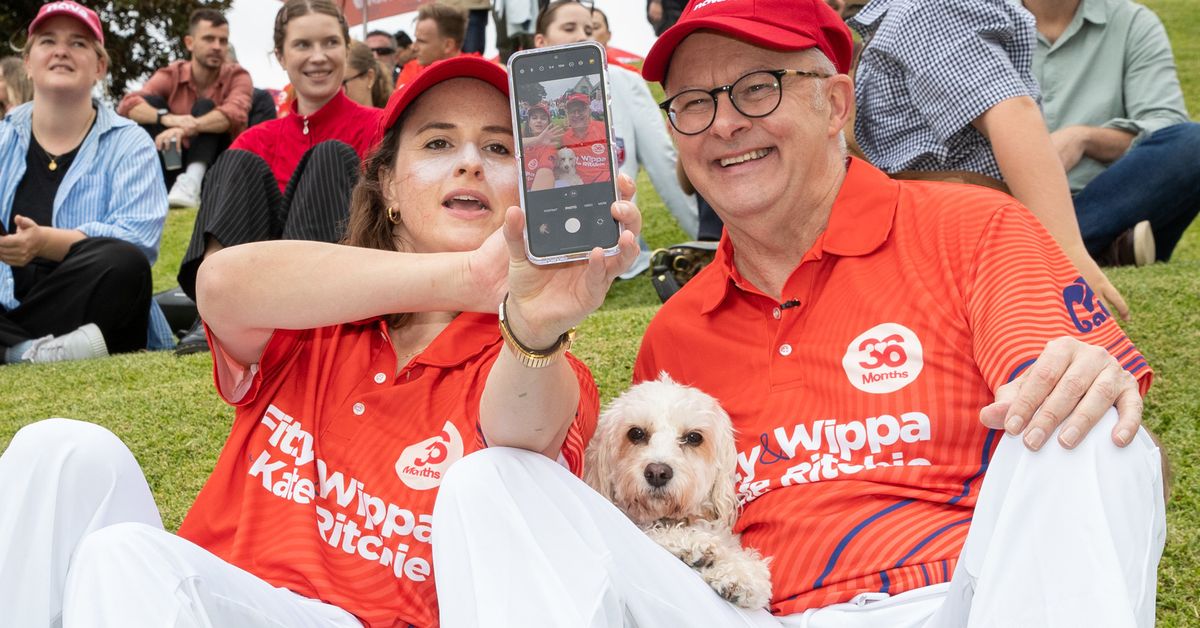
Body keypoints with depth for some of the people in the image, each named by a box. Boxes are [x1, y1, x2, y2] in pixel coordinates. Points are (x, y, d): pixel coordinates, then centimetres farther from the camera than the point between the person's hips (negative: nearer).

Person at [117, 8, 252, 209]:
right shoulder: (171, 74, -3)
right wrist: (167, 118, -39)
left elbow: (236, 113, -30)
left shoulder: (238, 76, -7)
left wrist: (189, 127, -47)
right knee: (150, 102, -14)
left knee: (205, 107, -23)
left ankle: (191, 183, -42)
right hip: (174, 163, 2)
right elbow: (127, 105, -19)